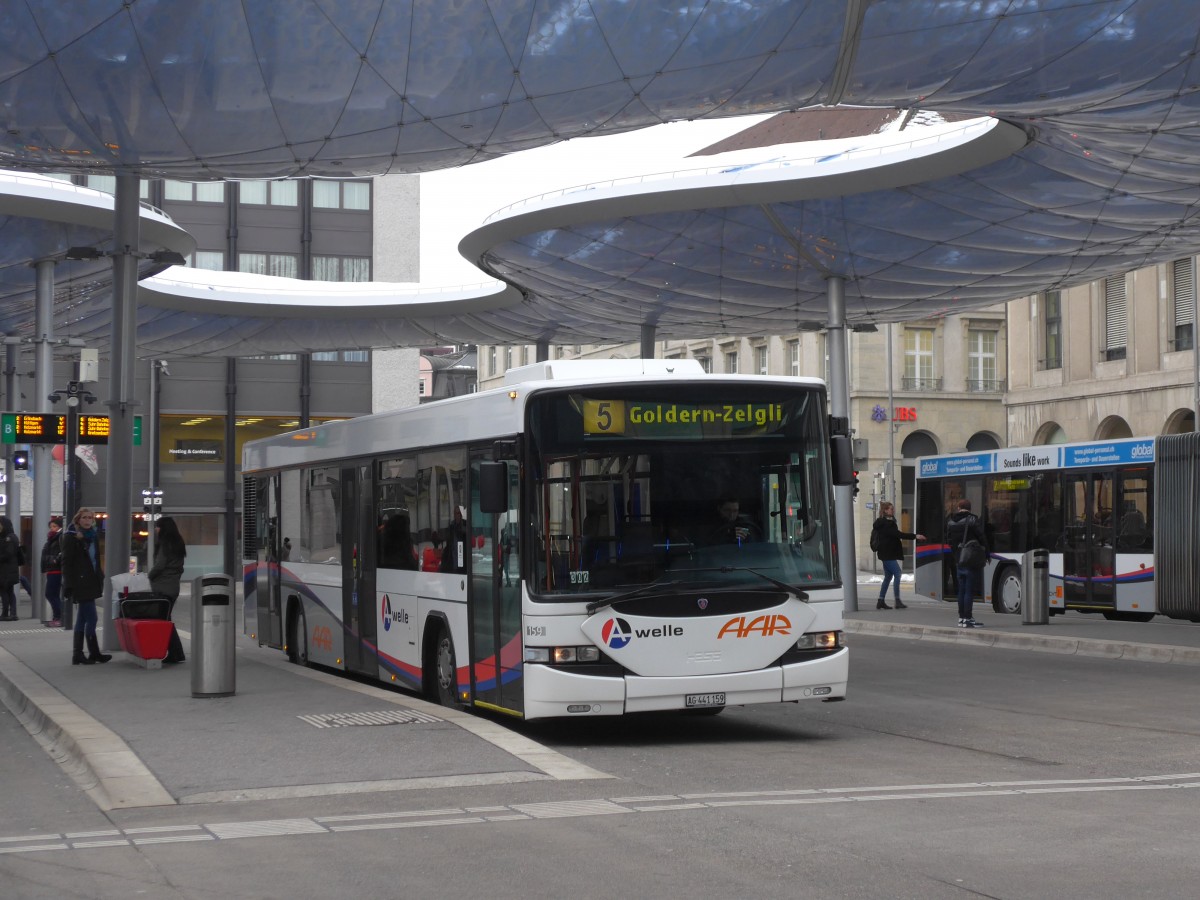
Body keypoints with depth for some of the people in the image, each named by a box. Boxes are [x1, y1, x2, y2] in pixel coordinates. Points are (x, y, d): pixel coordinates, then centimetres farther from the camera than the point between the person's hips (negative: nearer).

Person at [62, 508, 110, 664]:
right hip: (80, 583, -8)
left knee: (82, 619, 10)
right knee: (91, 618, -9)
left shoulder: (93, 535, 14)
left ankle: (77, 655, 13)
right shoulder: (71, 537, -7)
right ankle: (94, 653, -3)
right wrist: (69, 585, -16)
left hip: (91, 582, 8)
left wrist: (100, 578, 12)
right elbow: (66, 562, -10)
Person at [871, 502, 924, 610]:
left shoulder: (882, 523, 16)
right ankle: (897, 601, -15)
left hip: (886, 553, 11)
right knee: (897, 573, -13)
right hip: (887, 553, -11)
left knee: (888, 576, 12)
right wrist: (914, 536, -24)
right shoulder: (886, 524, -16)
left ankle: (881, 601, 13)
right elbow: (898, 534, -23)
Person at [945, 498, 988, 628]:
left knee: (961, 589, 13)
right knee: (969, 590, -5)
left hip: (958, 560, 6)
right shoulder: (972, 520, -11)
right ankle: (967, 619, -8)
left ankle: (961, 618, 16)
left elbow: (949, 540, 11)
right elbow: (982, 537, -10)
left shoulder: (950, 521, 7)